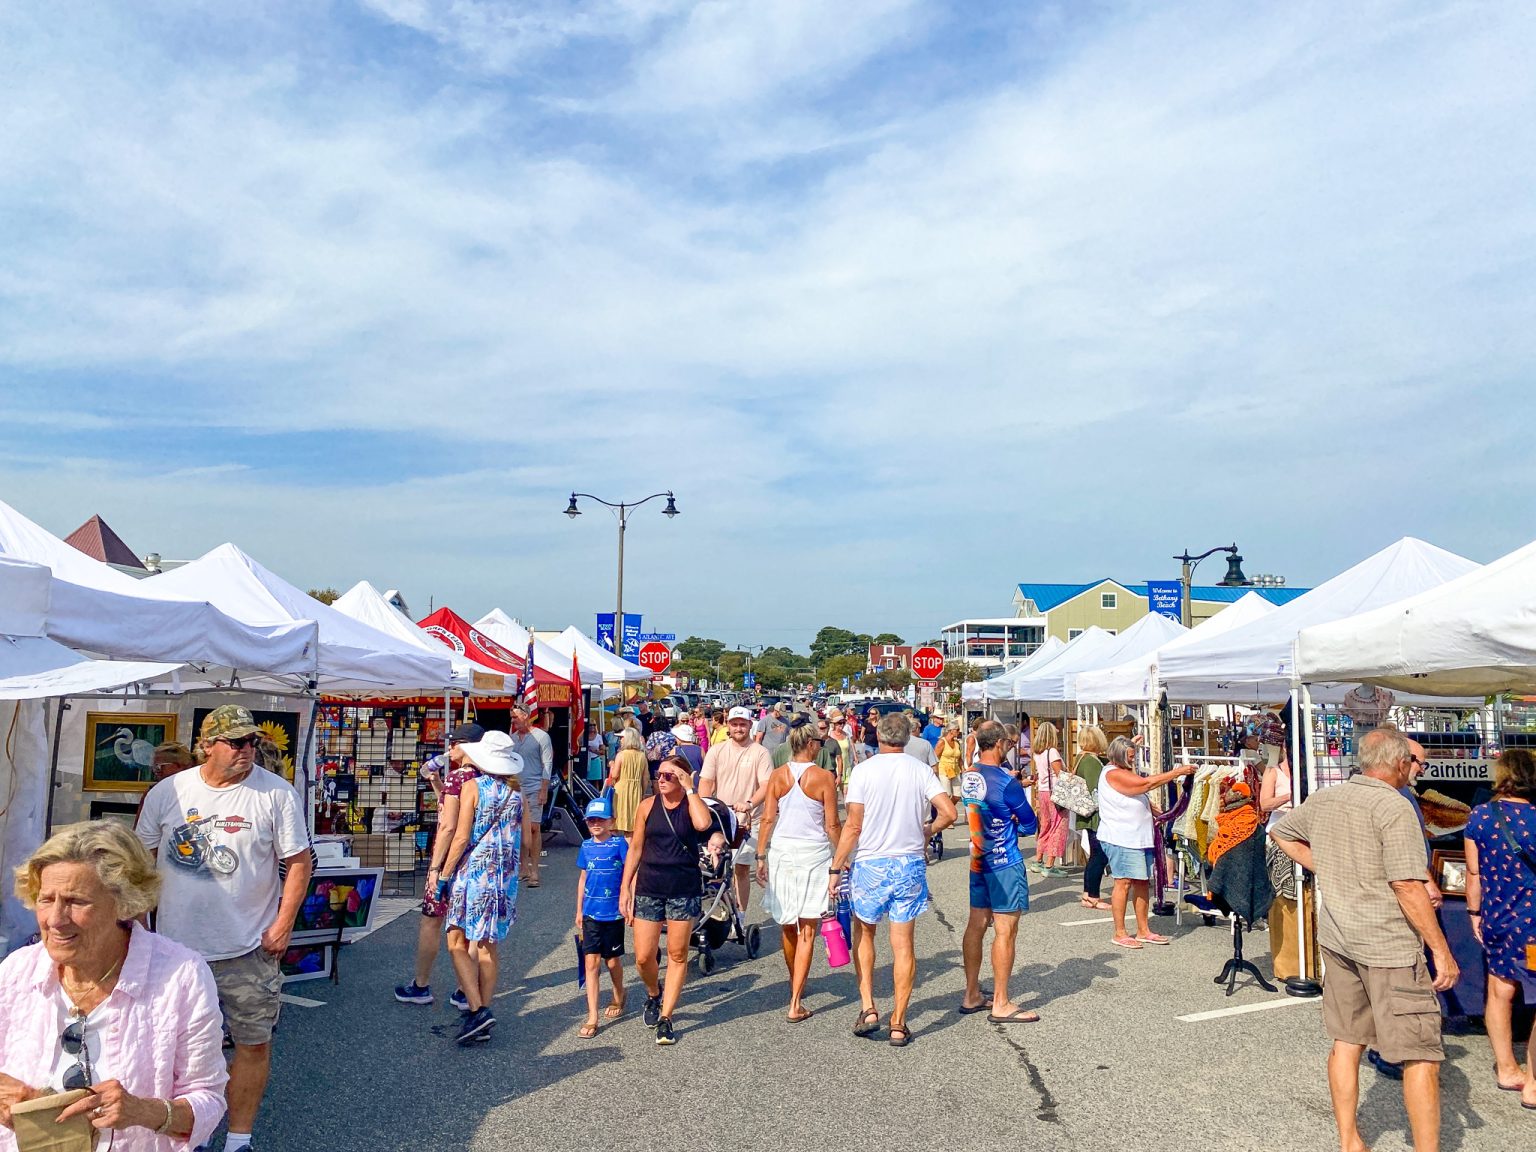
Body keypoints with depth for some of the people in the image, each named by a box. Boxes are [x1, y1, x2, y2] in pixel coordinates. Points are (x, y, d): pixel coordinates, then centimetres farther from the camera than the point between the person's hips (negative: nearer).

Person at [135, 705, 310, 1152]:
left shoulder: (276, 793, -7)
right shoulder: (167, 792, 0)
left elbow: (299, 861, -5)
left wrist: (283, 923, -10)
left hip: (250, 948, -2)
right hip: (177, 947, 2)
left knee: (253, 1044, 6)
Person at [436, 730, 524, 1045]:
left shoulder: (473, 787, -7)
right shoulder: (518, 792, 7)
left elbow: (461, 837, -11)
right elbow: (526, 838, 9)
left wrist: (444, 875, -5)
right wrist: (517, 867, 25)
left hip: (473, 872, -5)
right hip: (505, 876, 5)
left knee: (458, 942, 3)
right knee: (489, 945, 12)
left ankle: (477, 1010, -9)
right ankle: (484, 1013, 17)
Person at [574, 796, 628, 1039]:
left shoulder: (619, 844, -8)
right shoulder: (586, 846, 4)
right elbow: (583, 878, 13)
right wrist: (579, 911, 16)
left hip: (613, 912, -2)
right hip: (590, 913, 3)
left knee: (612, 961, 11)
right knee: (591, 962, -3)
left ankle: (618, 997, 40)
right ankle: (592, 1018, 0)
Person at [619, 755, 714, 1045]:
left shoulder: (692, 804, -3)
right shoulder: (648, 805, 2)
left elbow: (703, 823, -27)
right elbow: (635, 848, 7)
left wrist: (690, 789, -19)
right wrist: (625, 887, 4)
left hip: (684, 890, -1)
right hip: (648, 888, 1)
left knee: (677, 954, 5)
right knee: (643, 958, 2)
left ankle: (665, 1018, 18)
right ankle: (653, 994, 34)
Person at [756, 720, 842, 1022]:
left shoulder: (777, 775, 1)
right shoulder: (824, 777, -8)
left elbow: (768, 819, -1)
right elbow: (832, 825, -6)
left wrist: (761, 856, 5)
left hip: (781, 851, 4)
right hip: (814, 853, -3)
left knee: (787, 926, 20)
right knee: (807, 932, 2)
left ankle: (795, 984, 39)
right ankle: (796, 1004, 0)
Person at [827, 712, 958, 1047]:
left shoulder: (864, 770, -8)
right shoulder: (921, 770, -1)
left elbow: (853, 826, -11)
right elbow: (948, 812, -9)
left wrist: (835, 869, -5)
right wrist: (926, 832, 10)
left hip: (870, 864, -2)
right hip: (910, 865, 2)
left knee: (863, 933, 19)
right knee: (903, 943, 9)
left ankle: (868, 1007, 11)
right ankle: (898, 1024, 13)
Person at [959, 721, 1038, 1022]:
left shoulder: (967, 777, 3)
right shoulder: (1006, 784, -18)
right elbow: (1029, 823, -7)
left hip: (976, 860, 8)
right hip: (1004, 862, -8)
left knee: (976, 925, 13)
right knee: (1005, 930, -1)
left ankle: (972, 996, 22)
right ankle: (1001, 1005, 4)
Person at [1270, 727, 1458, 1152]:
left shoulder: (1323, 800, 6)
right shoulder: (1394, 807, -15)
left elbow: (1280, 833, 22)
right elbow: (1407, 886, -19)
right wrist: (1441, 950, -12)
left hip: (1337, 939, 7)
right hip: (1389, 946, -7)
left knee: (1346, 1041, 15)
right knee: (1420, 1054, 3)